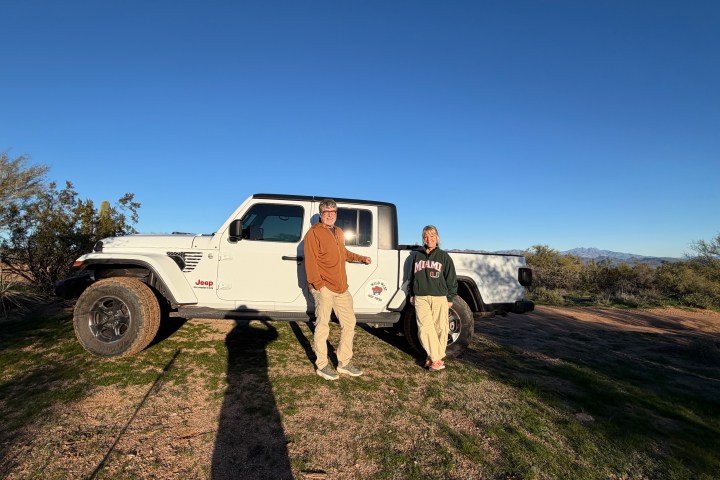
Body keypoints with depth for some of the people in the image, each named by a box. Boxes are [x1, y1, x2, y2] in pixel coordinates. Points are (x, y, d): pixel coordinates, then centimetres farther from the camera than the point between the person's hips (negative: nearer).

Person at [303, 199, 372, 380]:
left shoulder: (339, 232, 17)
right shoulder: (314, 233, -7)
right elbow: (310, 261, -15)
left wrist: (362, 258, 31)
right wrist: (318, 284, -21)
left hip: (341, 288, 8)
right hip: (324, 288, -8)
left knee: (349, 323, 12)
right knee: (322, 326, 1)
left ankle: (344, 363, 25)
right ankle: (322, 365, 16)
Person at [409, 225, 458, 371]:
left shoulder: (444, 256, 4)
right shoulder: (418, 256, 14)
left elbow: (451, 279, 4)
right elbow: (412, 276, 20)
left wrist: (450, 298, 1)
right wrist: (412, 294, 15)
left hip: (439, 298, -2)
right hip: (420, 298, 2)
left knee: (439, 328, 1)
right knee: (425, 327, -8)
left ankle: (436, 357, 14)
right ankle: (435, 359, -1)